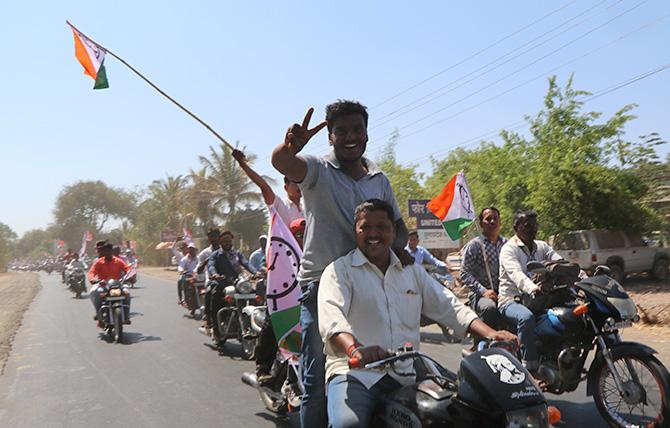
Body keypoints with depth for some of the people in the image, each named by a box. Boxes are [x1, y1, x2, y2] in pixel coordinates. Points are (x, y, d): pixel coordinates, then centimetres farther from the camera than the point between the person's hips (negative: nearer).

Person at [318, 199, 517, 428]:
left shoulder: (413, 270, 18)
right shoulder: (339, 270, 0)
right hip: (354, 371, -4)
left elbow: (448, 306, 15)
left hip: (406, 374, 5)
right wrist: (354, 348, -38)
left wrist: (490, 333, -1)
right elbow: (331, 318, -17)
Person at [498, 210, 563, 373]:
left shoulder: (542, 246, 16)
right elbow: (516, 274, -25)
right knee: (527, 317, -37)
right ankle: (529, 364, -28)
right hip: (511, 301, -6)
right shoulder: (509, 249, -6)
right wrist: (532, 288, -46)